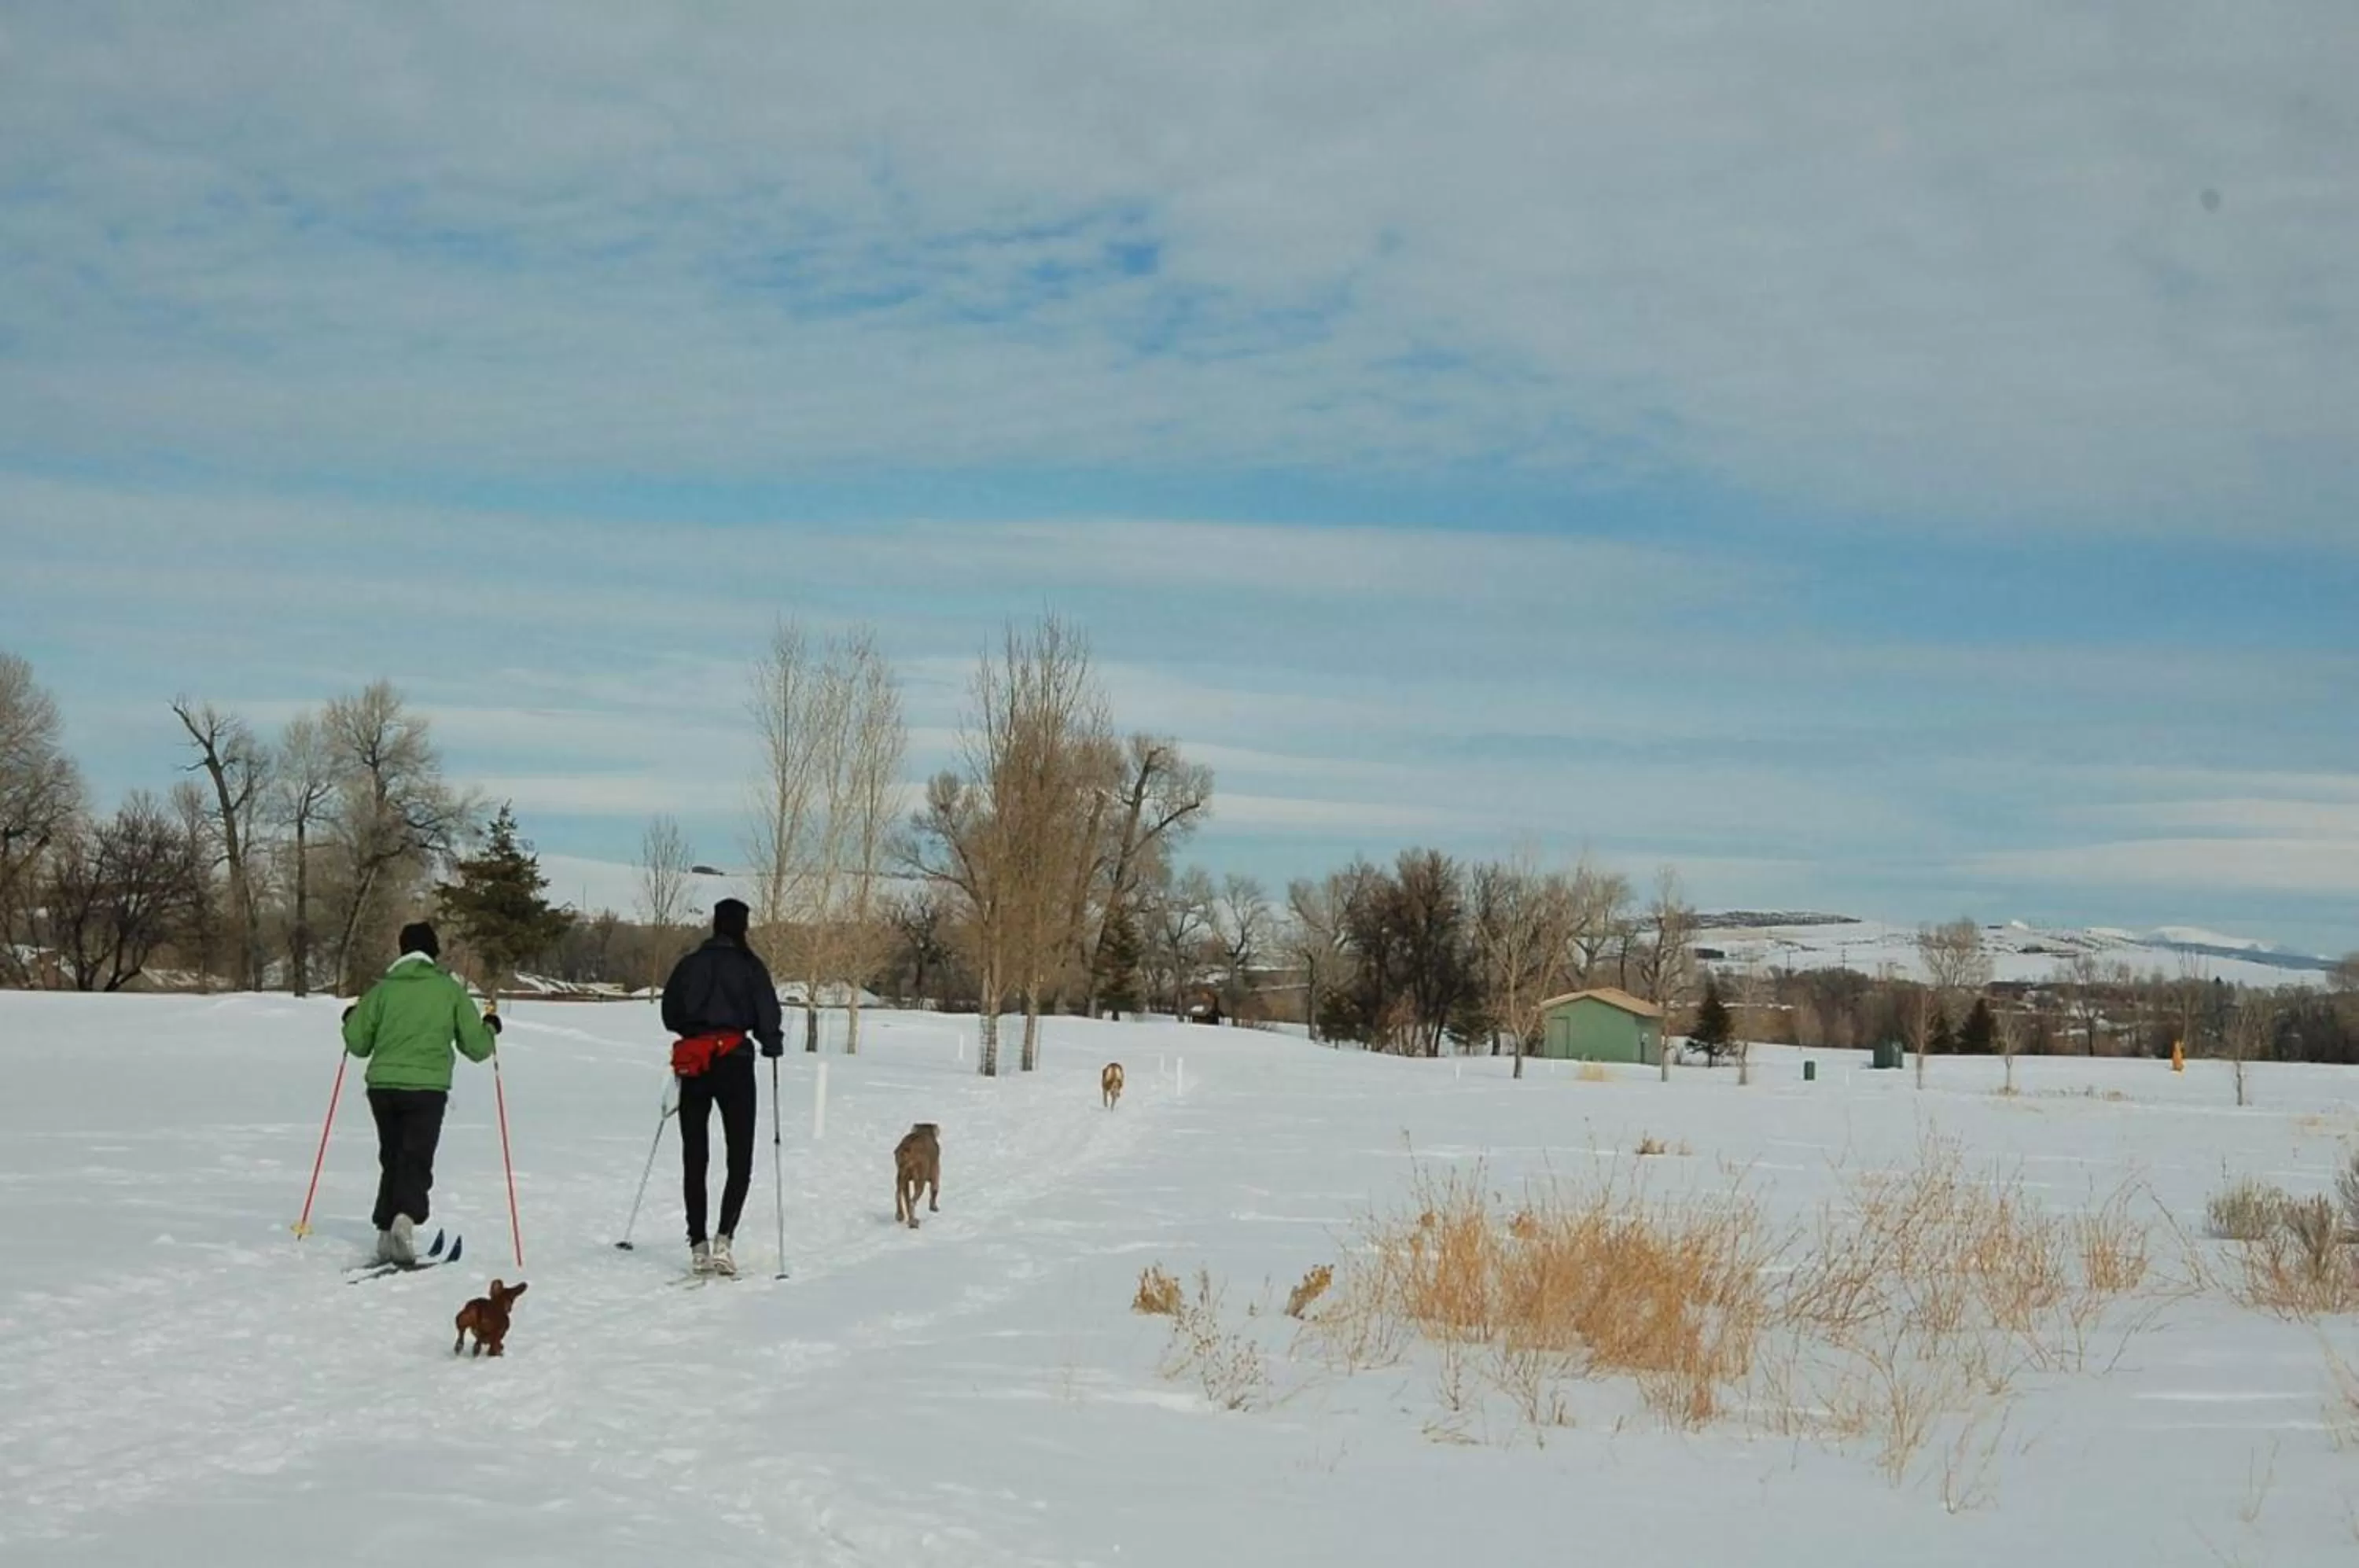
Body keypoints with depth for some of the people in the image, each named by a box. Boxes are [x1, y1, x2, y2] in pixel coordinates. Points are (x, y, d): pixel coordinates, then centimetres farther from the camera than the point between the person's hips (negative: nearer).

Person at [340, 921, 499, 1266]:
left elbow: (358, 1043, 10)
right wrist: (490, 1029, 26)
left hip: (383, 1086, 2)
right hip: (427, 1088, -2)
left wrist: (351, 1020, 30)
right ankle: (405, 1216, -27)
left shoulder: (384, 988, 6)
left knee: (391, 1160, 16)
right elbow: (476, 1046, 5)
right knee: (417, 1161, -1)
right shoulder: (450, 989, 3)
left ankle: (386, 1235, 11)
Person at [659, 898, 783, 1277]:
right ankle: (723, 1238, -15)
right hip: (734, 1064, -3)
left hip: (693, 1065, 3)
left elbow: (670, 1014, 11)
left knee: (694, 1159, 9)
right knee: (740, 1160, 2)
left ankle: (698, 1246, 6)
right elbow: (767, 1019, -7)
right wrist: (772, 1044, 13)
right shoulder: (749, 967, -4)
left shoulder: (689, 964, 6)